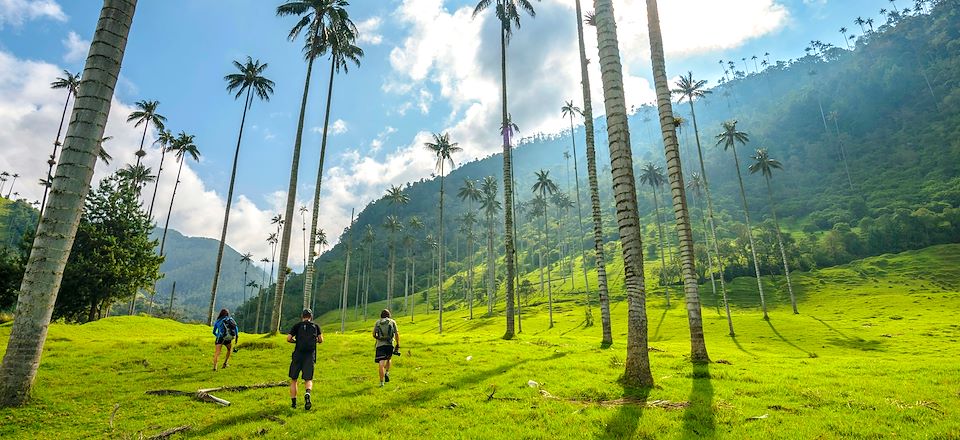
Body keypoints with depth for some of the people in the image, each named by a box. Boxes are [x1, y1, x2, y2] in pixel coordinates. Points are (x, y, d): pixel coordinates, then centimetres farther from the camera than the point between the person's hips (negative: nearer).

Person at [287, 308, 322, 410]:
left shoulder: (297, 326, 4)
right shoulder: (315, 326, 9)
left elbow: (288, 338, -4)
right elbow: (320, 340, 5)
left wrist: (295, 341, 15)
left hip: (298, 355, 0)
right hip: (310, 356, 0)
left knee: (293, 379, 14)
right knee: (308, 380, 4)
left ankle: (293, 402, 14)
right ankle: (307, 394, -26)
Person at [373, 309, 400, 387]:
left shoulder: (377, 322, 13)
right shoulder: (392, 322, 10)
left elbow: (374, 334, 6)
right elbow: (397, 334, 2)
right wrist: (398, 345, 6)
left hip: (380, 345, 0)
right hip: (390, 345, 0)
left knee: (381, 364, -5)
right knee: (388, 359, 27)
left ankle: (381, 382, -10)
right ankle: (387, 373, 8)